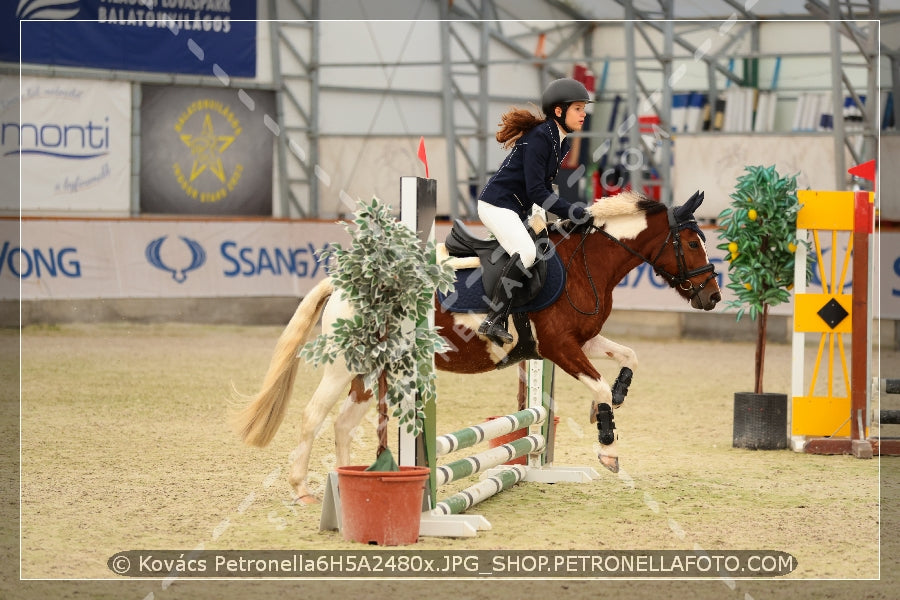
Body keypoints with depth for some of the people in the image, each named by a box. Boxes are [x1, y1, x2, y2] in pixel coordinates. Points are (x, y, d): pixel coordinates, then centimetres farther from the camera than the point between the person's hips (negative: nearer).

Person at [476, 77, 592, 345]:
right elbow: (536, 191, -23)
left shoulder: (563, 142, 10)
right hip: (497, 205, -11)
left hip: (517, 211, 11)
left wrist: (571, 212, 7)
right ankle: (493, 321, -30)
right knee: (526, 252, -29)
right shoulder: (539, 138, -20)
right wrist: (571, 212, -22)